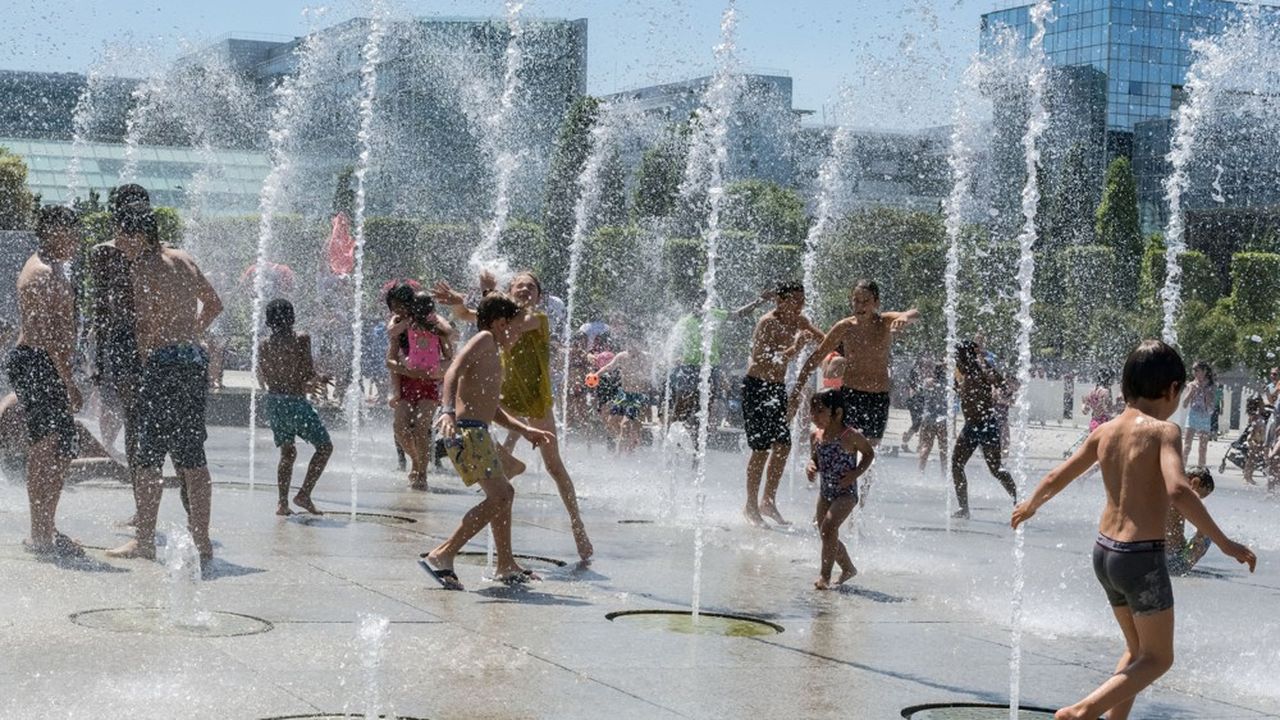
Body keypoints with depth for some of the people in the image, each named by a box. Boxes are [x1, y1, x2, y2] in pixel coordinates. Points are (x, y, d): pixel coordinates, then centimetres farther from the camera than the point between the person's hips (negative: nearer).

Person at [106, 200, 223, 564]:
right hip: (195, 359, 8)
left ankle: (144, 540, 2)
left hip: (164, 363, -8)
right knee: (192, 456, 10)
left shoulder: (144, 267, -9)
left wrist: (143, 357, -6)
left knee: (146, 458, -1)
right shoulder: (184, 260, 15)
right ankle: (201, 541, 11)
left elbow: (147, 325, -17)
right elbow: (213, 304, 27)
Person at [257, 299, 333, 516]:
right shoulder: (301, 340, -10)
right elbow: (310, 373, -15)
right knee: (324, 446, 9)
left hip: (273, 401, 5)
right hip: (295, 402, -5)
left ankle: (282, 502, 9)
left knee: (287, 452, 18)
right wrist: (318, 379, 10)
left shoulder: (264, 345, 4)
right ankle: (304, 494, -2)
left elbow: (262, 379, 14)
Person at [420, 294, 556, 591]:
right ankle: (442, 556, -19)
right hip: (467, 431, -11)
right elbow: (454, 371, -22)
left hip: (478, 433, 11)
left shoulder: (494, 355, 24)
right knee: (499, 497, -16)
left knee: (504, 493, 21)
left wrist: (525, 430, 32)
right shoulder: (484, 340, -5)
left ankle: (506, 566, 32)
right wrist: (448, 410, -37)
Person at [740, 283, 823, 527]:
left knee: (783, 445, 5)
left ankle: (768, 501, 17)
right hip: (757, 386, -8)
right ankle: (751, 505, 2)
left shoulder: (798, 321, 5)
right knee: (762, 449, -7)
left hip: (778, 388, 8)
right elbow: (769, 361, -29)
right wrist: (796, 347, -39)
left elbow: (825, 341, 17)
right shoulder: (769, 323, -19)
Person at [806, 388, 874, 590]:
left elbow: (869, 453, 0)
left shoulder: (851, 436, -15)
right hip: (826, 492, 7)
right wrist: (812, 465, -8)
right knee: (828, 536, 14)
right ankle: (848, 568, 38)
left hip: (846, 492, -7)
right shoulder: (816, 436, 1)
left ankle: (825, 575, -21)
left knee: (829, 526, -25)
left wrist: (856, 473, -14)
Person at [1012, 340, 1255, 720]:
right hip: (1142, 559, -7)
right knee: (1158, 658, 8)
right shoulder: (1162, 431, -14)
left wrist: (1030, 506, 36)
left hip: (1104, 552, 7)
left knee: (1137, 649, 23)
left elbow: (1056, 478, 16)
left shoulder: (1105, 432, 5)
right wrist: (1224, 543, -25)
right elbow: (1178, 491, -30)